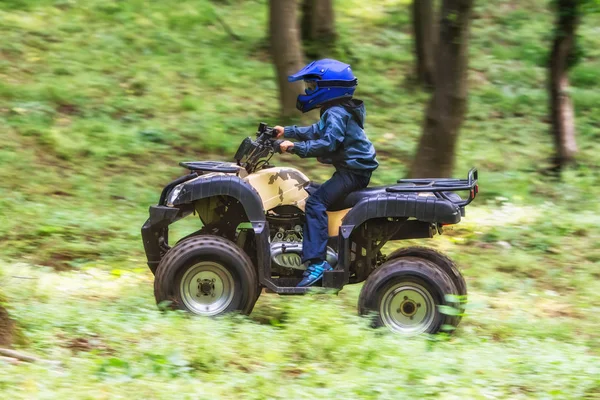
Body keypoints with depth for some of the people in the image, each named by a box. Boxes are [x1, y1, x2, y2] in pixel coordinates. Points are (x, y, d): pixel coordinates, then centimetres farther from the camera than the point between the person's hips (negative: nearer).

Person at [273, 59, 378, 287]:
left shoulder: (336, 114, -15)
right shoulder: (334, 112, 18)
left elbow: (327, 143, -27)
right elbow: (316, 132, 31)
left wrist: (296, 147, -24)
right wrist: (287, 132, 30)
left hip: (353, 172, -11)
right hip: (350, 170, 11)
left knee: (316, 202, -24)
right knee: (311, 195, 18)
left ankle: (317, 261, -33)